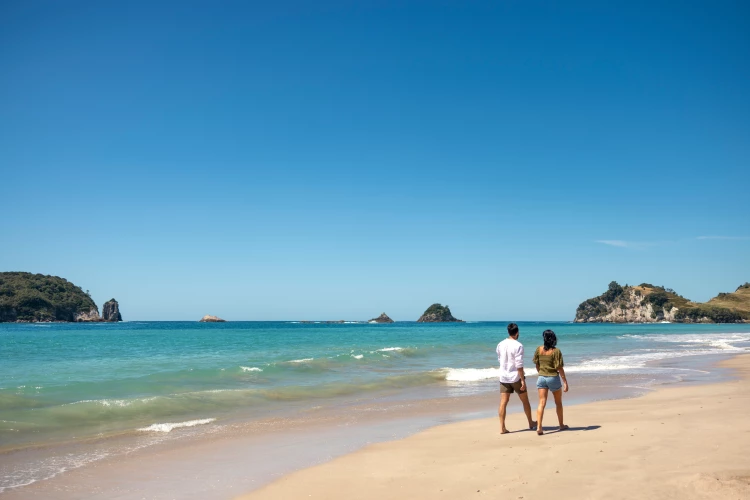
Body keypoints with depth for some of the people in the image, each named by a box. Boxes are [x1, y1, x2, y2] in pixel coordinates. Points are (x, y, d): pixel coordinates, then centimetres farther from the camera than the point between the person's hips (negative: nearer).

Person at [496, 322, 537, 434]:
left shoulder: (500, 345, 4)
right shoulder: (518, 345, -15)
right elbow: (519, 365, -18)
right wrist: (523, 380, -14)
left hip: (503, 377, 5)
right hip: (515, 377, -5)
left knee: (503, 402, 2)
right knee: (525, 401, 14)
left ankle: (502, 427, -4)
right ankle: (531, 423, 29)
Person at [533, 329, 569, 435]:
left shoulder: (539, 349, -2)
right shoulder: (556, 351, -13)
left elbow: (537, 365, 7)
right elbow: (560, 368, -13)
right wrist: (565, 382, -8)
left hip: (541, 378, 3)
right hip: (553, 378, -2)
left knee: (542, 403, 0)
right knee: (558, 403, 17)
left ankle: (539, 427, -13)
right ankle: (561, 425, 31)